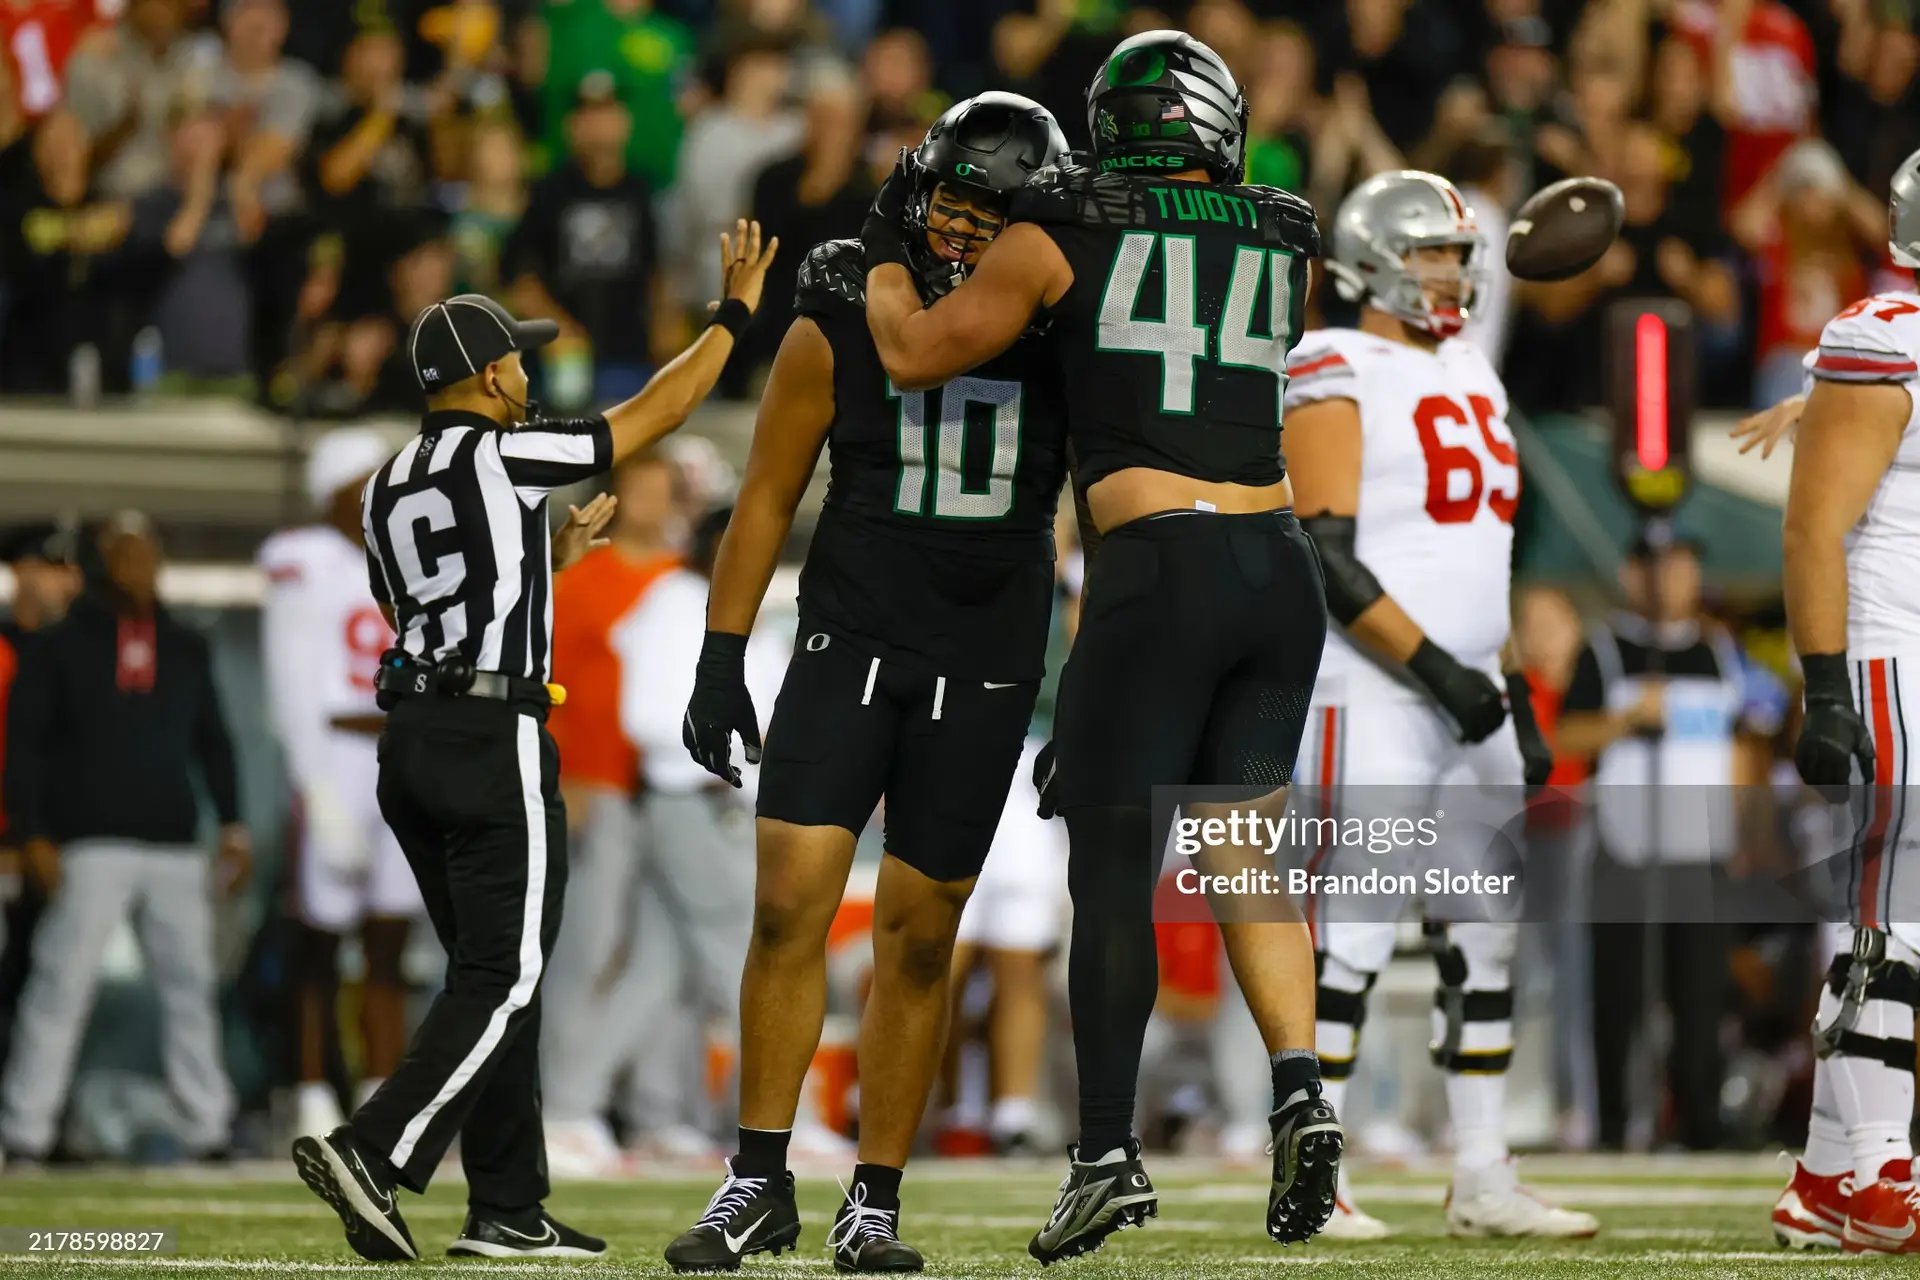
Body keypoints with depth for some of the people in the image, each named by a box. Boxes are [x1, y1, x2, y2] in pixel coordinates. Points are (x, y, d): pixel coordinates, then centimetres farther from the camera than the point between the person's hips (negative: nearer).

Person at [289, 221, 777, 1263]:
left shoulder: (387, 493, 14)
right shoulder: (502, 457, -8)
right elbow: (652, 415, -2)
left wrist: (549, 556, 26)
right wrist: (734, 314, 8)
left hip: (411, 741, 8)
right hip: (494, 740, -8)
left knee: (493, 973, 11)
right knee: (502, 976, -7)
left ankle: (507, 1209, 10)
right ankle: (373, 1154, -20)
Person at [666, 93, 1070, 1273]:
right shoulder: (841, 324, -4)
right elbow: (768, 500, 2)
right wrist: (721, 662, -2)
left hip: (987, 672, 1)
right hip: (850, 645, -1)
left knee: (918, 937, 4)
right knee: (790, 903, -11)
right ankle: (760, 1184, -1)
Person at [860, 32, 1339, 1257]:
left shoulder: (1068, 235, 2)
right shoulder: (1281, 245, 14)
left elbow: (918, 352, 9)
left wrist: (884, 257, 27)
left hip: (1160, 569, -4)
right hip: (1283, 570, 4)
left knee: (1115, 866, 0)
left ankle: (1109, 1151, -4)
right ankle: (1301, 1087, -8)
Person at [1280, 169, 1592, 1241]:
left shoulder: (1471, 376, 17)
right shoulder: (1338, 379, -9)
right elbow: (1329, 562, -17)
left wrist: (1517, 696, 18)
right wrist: (1438, 668, -21)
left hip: (1469, 697, 8)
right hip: (1370, 699, -8)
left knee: (1485, 940, 8)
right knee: (1352, 936, -8)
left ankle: (1484, 1180, 13)